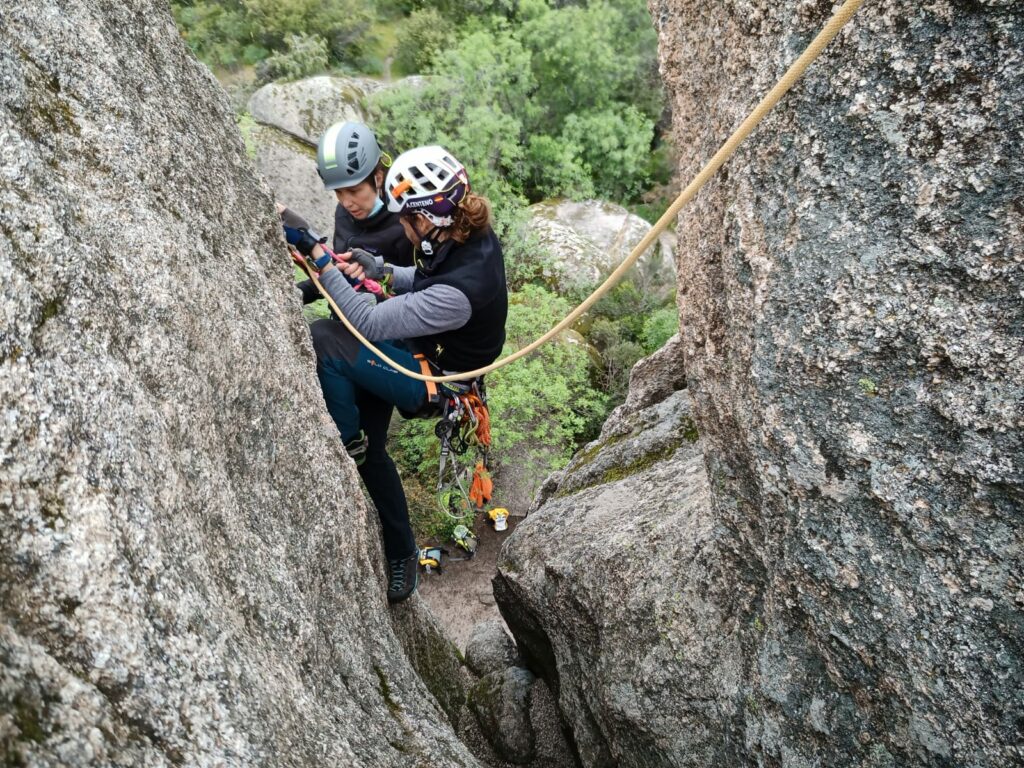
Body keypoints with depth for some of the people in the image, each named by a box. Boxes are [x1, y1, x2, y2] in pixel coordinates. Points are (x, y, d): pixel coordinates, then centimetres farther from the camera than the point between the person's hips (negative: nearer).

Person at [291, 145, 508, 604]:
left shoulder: (458, 290, -36)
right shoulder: (472, 233, -9)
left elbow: (367, 323, -28)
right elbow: (425, 281, 11)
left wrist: (319, 259, -24)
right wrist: (376, 269, -5)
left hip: (433, 382, -10)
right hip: (426, 351, 10)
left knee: (321, 341, -25)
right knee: (369, 448, 18)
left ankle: (349, 444, -2)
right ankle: (400, 554, 34)